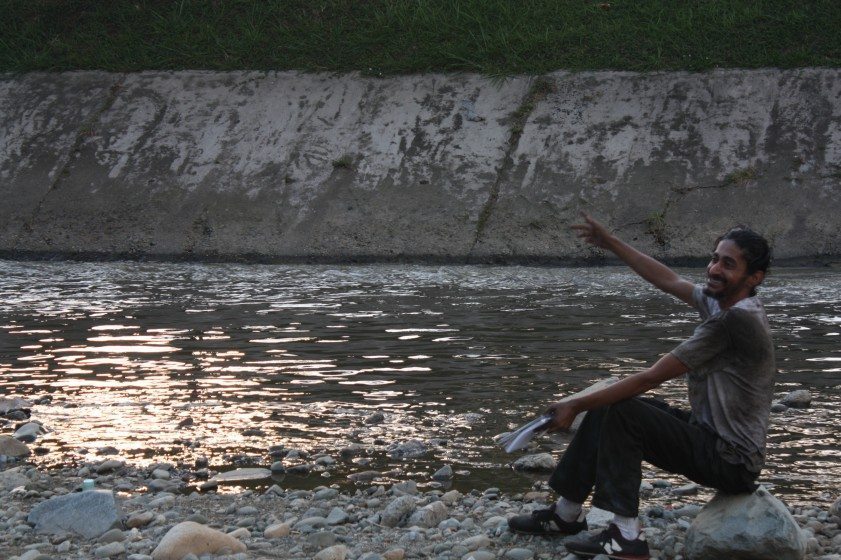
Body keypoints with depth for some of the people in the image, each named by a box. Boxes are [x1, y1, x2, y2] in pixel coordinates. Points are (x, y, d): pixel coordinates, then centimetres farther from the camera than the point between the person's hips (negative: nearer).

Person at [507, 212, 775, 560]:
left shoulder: (737, 319, -24)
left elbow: (650, 378, -23)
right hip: (708, 435, 10)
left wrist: (577, 406, -17)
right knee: (607, 405, 9)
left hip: (732, 462, -10)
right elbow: (668, 280, 20)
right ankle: (567, 514, 16)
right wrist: (610, 243, 21)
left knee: (620, 412, -17)